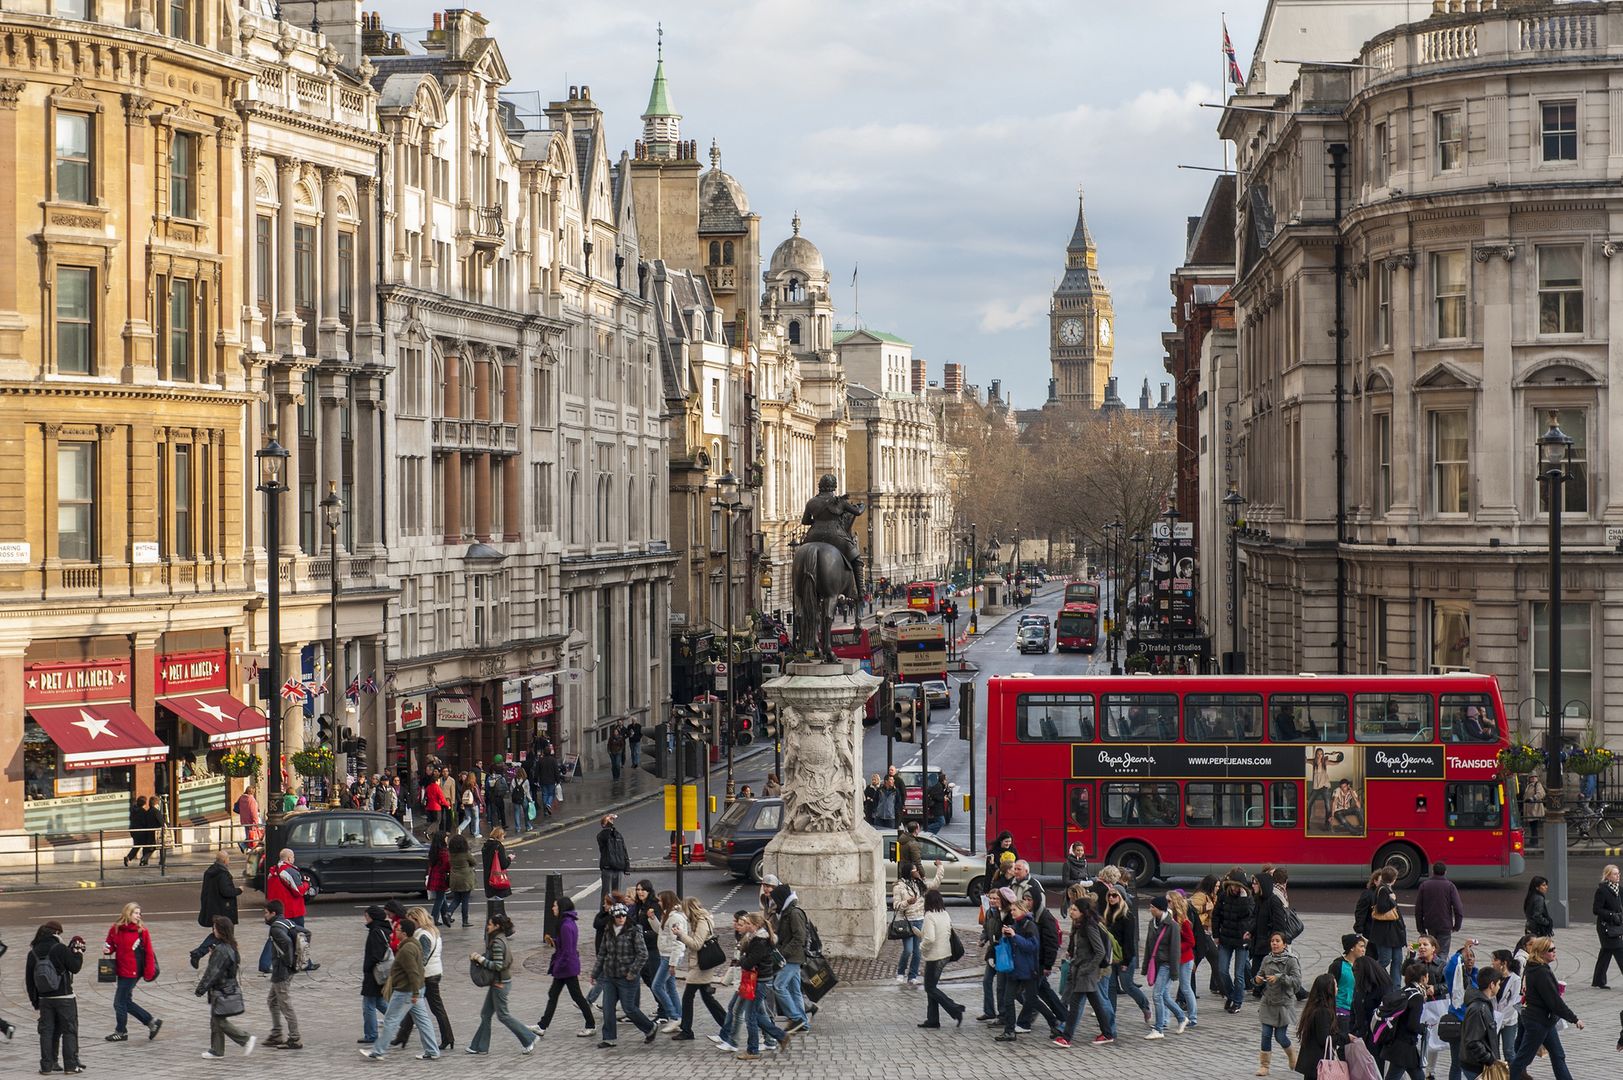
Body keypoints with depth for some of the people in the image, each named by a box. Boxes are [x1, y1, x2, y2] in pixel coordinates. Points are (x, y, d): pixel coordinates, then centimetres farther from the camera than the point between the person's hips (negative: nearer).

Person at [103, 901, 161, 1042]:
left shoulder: (142, 931, -9)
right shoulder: (115, 929, 3)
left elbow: (149, 953, -7)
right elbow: (111, 946, 15)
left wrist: (149, 972, -11)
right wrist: (108, 950, -8)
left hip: (132, 972, -6)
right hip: (121, 971, 6)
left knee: (120, 1002, 1)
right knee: (125, 1001, 13)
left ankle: (121, 1032, 20)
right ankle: (152, 1021, 24)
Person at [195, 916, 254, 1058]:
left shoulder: (221, 950, -22)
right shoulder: (231, 947, 7)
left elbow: (213, 973, -20)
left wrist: (201, 989, -15)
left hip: (222, 992, -10)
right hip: (229, 988, 10)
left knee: (220, 1021, -2)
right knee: (215, 1020, 14)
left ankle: (246, 1039, -2)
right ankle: (217, 1050, 19)